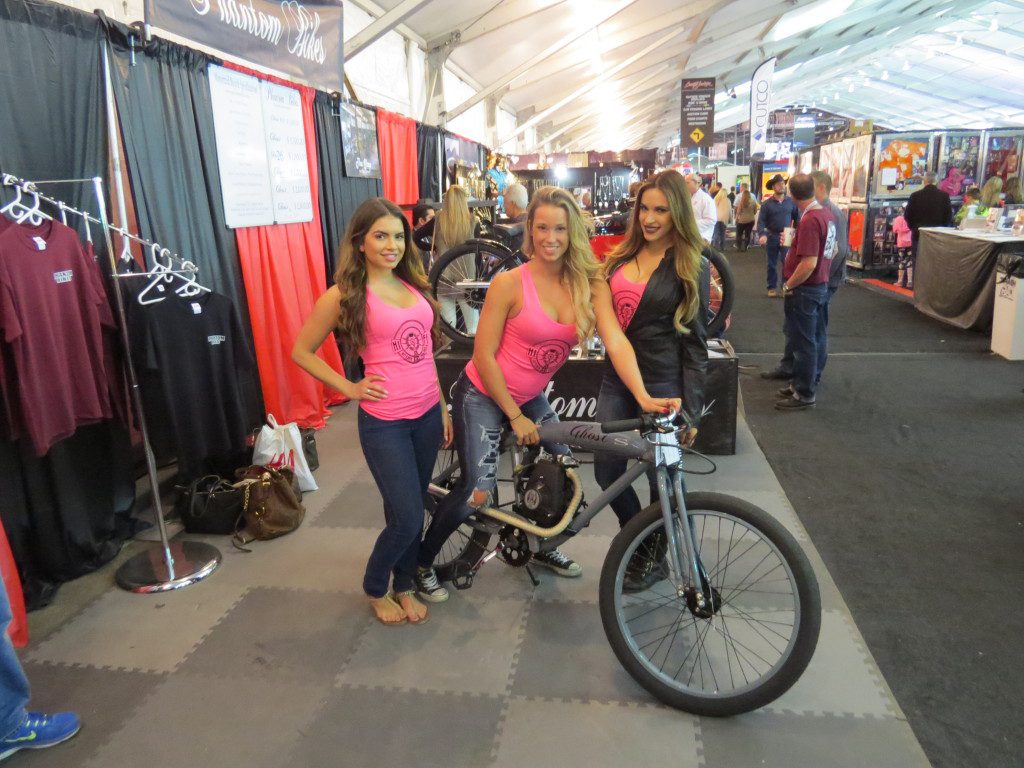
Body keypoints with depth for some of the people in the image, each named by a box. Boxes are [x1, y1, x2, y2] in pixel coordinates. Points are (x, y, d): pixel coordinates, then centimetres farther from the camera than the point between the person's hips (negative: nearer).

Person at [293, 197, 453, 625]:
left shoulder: (413, 285, 8)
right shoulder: (344, 295, -8)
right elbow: (301, 352, 0)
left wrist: (444, 408, 15)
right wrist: (350, 388, -6)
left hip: (427, 414, 6)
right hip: (385, 423, -5)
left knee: (412, 509, 15)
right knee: (407, 518, -2)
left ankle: (405, 584, 37)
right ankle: (375, 589, 26)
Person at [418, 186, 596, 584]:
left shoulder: (582, 283, -5)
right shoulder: (510, 283, -18)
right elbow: (484, 357, -16)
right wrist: (515, 417, -14)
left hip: (530, 396, 6)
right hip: (483, 396, -5)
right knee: (477, 492, -8)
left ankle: (542, 546, 33)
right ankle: (422, 560, 18)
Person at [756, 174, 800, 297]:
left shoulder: (791, 202, 2)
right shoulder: (766, 204, -3)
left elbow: (797, 218, 9)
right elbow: (761, 221, -9)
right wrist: (762, 234, -25)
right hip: (772, 237, -1)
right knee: (772, 264, 8)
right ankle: (772, 288, 18)